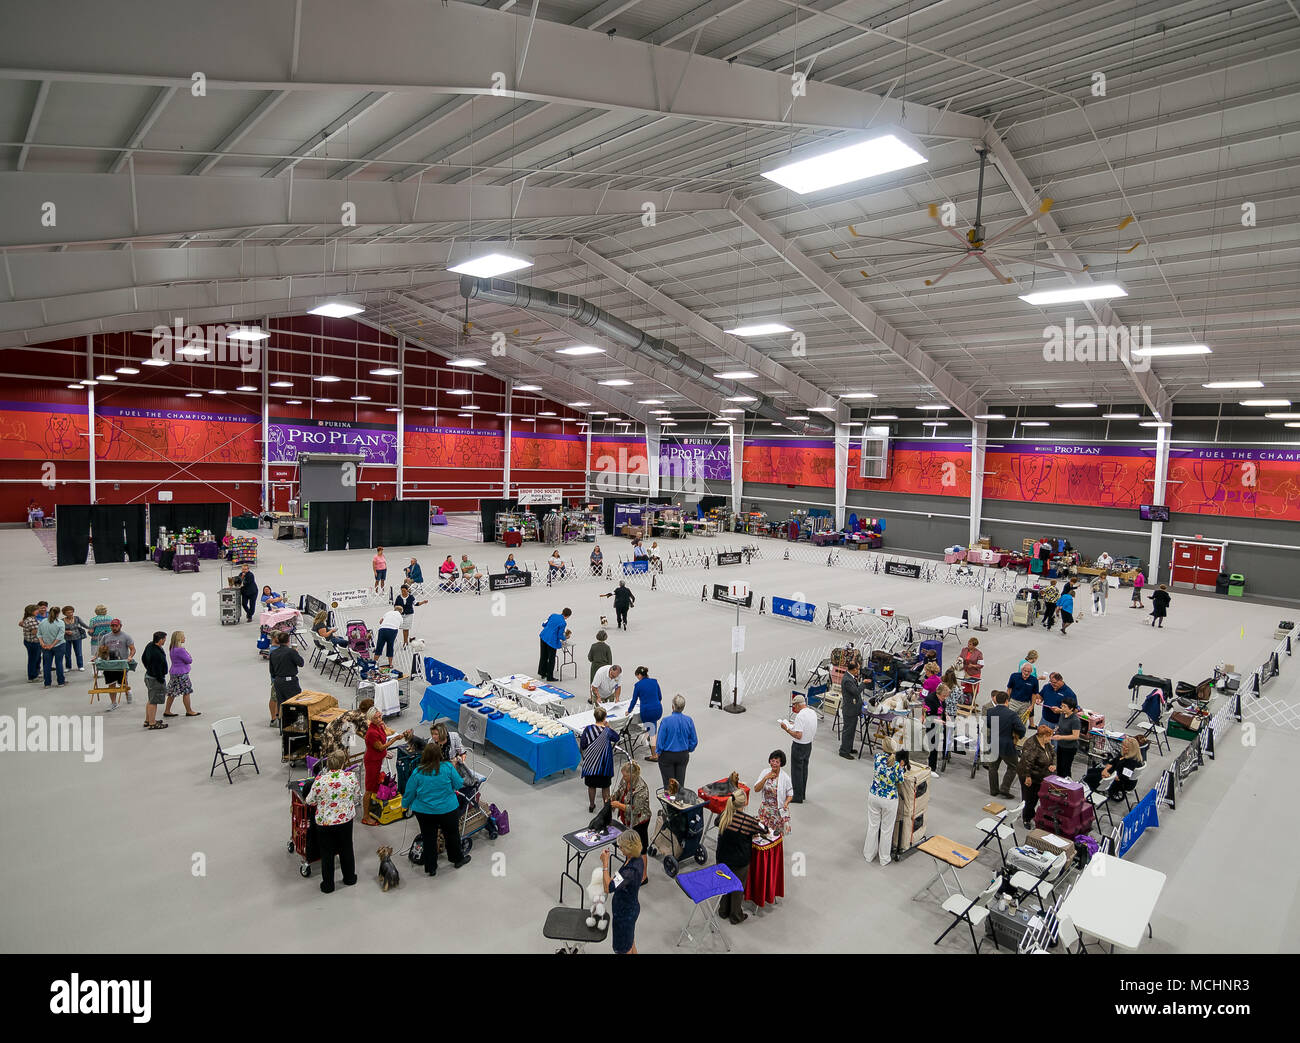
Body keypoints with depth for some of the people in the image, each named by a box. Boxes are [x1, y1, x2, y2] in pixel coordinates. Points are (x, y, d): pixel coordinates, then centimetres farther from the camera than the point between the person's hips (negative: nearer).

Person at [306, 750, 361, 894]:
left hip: (324, 822, -1)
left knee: (327, 853, 16)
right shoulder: (351, 777, -16)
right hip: (346, 820, 1)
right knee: (346, 849, 21)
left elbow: (310, 801, -5)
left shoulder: (319, 780, -19)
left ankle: (327, 885, 29)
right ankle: (349, 878, 37)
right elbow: (355, 798, -1)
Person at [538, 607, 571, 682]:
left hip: (544, 636, 7)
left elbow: (544, 624, 12)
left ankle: (542, 673, 35)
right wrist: (564, 639, 11)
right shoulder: (563, 623, -15)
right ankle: (549, 677, 17)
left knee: (543, 656, 20)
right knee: (551, 659, 8)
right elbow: (560, 635, -10)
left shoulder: (553, 615, 4)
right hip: (552, 640, -7)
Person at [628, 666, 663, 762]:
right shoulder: (654, 681, 5)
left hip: (646, 711, -5)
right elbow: (660, 697, 11)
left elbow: (634, 700, 1)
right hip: (658, 710, 5)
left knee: (651, 733, 11)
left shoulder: (638, 685, -6)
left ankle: (654, 755, 18)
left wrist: (629, 711, 17)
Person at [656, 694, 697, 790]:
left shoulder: (666, 721, -21)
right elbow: (694, 741, -2)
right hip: (683, 756, 3)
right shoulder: (689, 721, -10)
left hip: (667, 756, -3)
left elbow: (661, 740, -14)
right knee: (680, 783, 15)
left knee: (668, 783, 9)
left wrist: (658, 752, 3)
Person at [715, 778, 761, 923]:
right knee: (737, 887, 16)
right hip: (739, 861, -4)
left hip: (723, 859, 5)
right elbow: (762, 829, -8)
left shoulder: (723, 815, -11)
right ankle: (736, 916, 33)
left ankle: (723, 910, 42)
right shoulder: (747, 820, -25)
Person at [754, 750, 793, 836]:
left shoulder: (785, 778, -15)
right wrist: (765, 778, -23)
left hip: (779, 810, -3)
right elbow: (756, 789, -11)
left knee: (777, 834, 7)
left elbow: (790, 795, -5)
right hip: (765, 809, 3)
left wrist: (786, 802, -25)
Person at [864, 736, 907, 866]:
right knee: (886, 829, 16)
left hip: (874, 796, 3)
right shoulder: (897, 764, -24)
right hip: (890, 799, -2)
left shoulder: (878, 757, -16)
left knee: (873, 825, 19)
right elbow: (900, 780, -7)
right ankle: (884, 859, 31)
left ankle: (869, 854, 34)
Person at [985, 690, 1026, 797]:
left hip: (993, 745, 4)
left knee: (993, 767, 20)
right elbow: (1022, 730, -18)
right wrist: (1018, 737, 1)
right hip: (1007, 746, -4)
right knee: (1012, 767, 17)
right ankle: (1004, 788, 10)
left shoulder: (989, 712, -6)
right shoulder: (1012, 714, -18)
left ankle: (993, 790, 26)